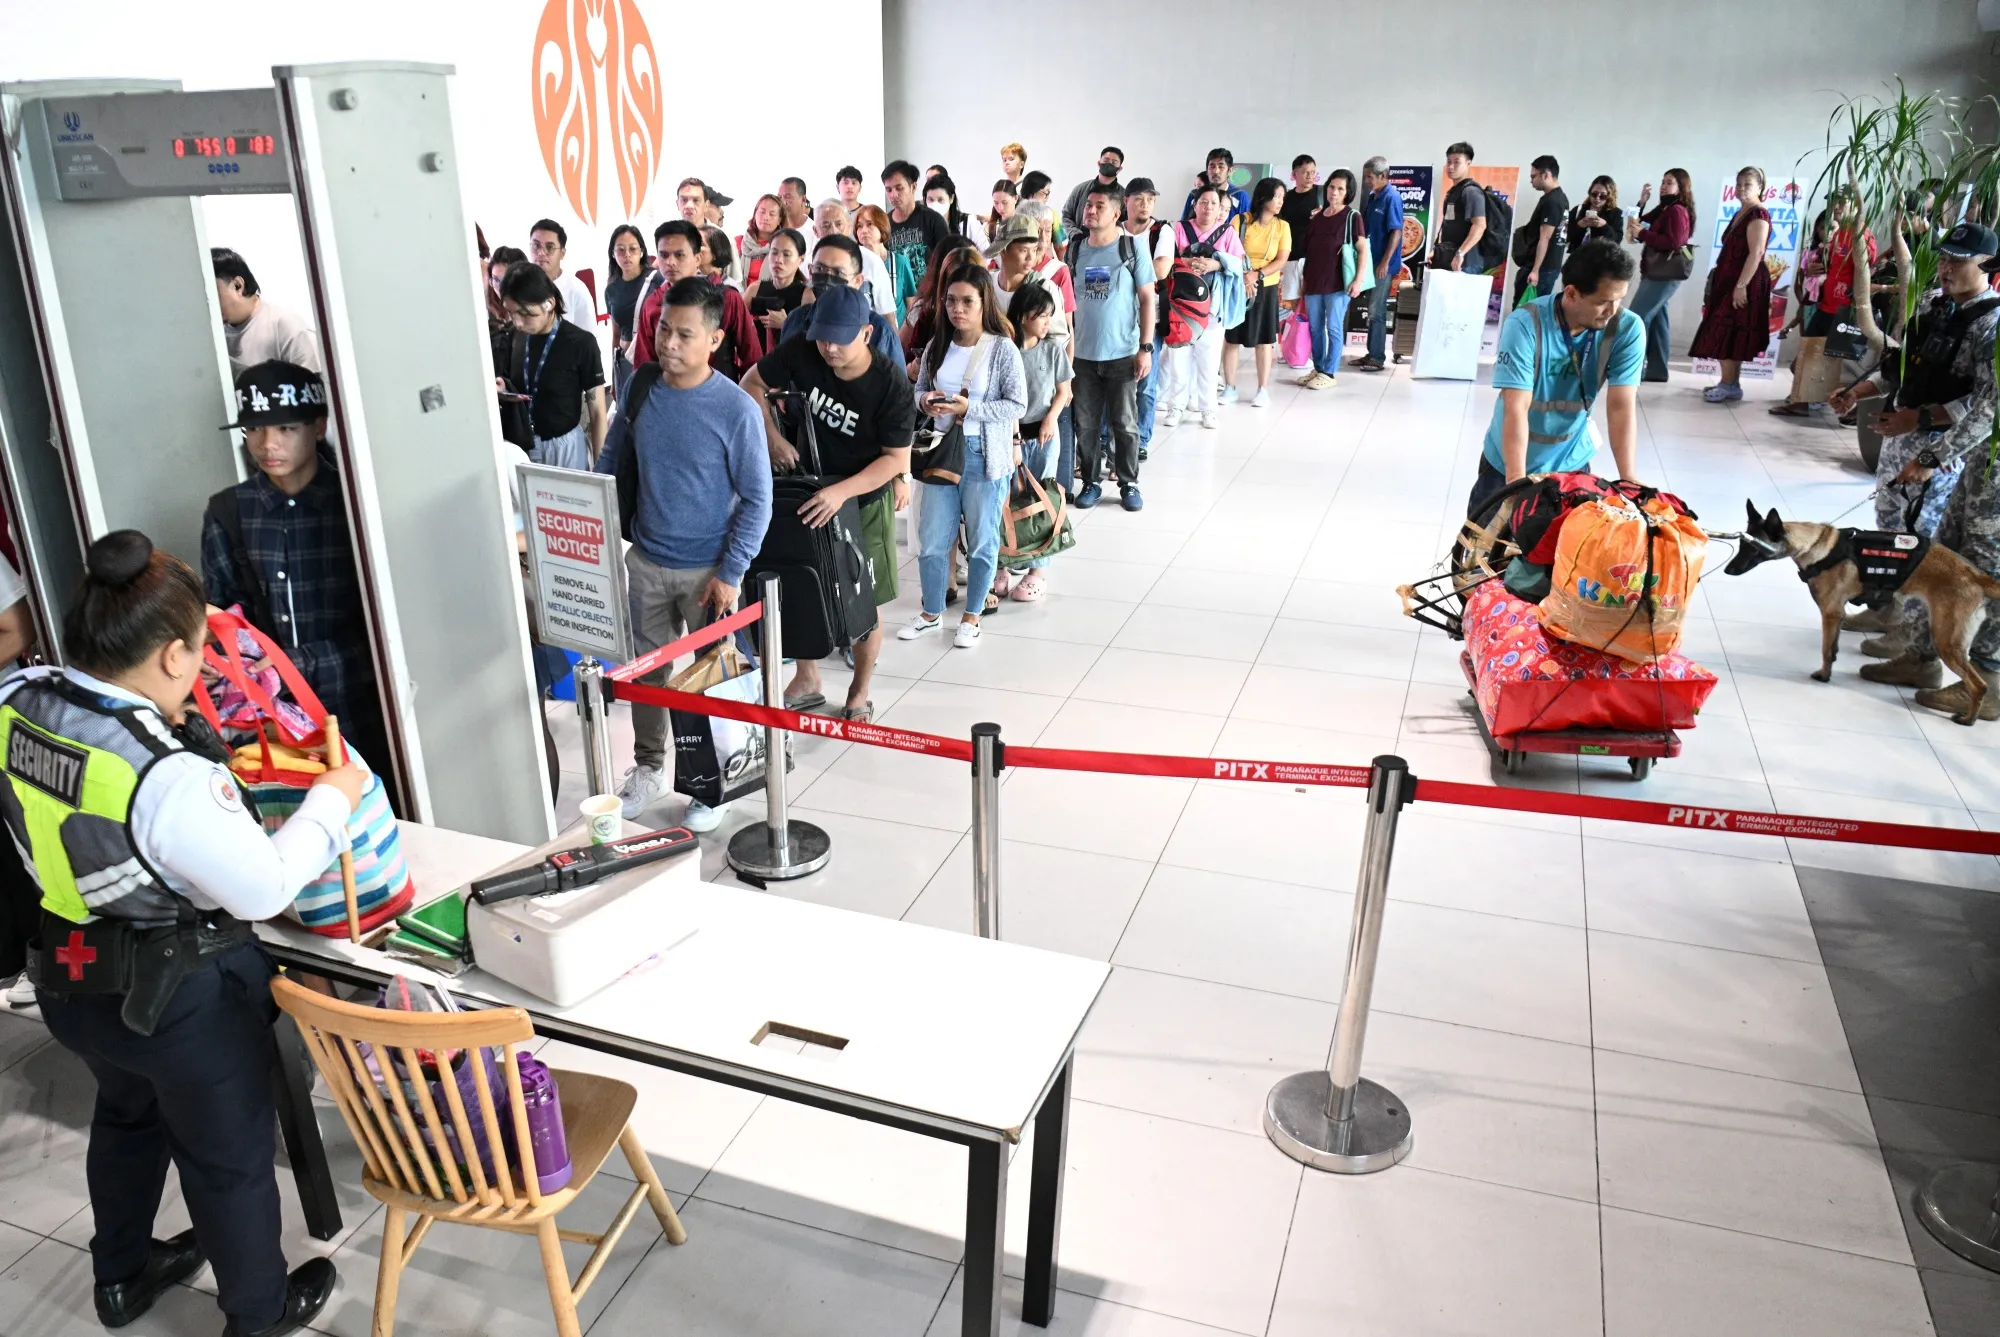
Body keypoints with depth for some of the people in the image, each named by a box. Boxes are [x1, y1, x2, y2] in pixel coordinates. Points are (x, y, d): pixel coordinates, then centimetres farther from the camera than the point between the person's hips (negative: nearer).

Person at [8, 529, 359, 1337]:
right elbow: (263, 887, -26)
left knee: (127, 1117, 33)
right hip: (181, 999, -7)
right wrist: (331, 801, -14)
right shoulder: (168, 778, -35)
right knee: (229, 1156, 16)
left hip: (73, 984, 7)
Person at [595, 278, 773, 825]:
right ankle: (648, 768, 37)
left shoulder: (737, 409, -17)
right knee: (645, 669, 17)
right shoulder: (639, 387, -4)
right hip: (645, 561, 4)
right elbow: (612, 461, 10)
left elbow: (757, 499, -13)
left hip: (707, 569, -4)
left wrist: (730, 573, -16)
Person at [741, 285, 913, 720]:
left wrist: (841, 491, -31)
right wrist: (772, 436, -14)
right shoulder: (801, 352, -16)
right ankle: (807, 681, 28)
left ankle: (860, 691, 26)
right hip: (807, 488, 3)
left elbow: (895, 458, -19)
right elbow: (753, 383, 0)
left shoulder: (891, 383, -24)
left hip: (864, 498, -3)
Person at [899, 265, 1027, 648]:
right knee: (931, 540, 10)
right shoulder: (937, 345, 4)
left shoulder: (1003, 349, -10)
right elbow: (919, 389, 13)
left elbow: (1017, 405, -12)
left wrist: (969, 407, -22)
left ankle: (972, 616, 25)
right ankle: (932, 613, 28)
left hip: (984, 455, -4)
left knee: (981, 541, 9)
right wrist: (925, 400, -11)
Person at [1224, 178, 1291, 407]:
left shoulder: (1282, 226, 1)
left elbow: (1282, 260, -5)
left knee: (1264, 340, 3)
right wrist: (1242, 278, -21)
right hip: (1237, 286, -1)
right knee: (1231, 338, 2)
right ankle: (1229, 388, 12)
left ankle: (1263, 390, 11)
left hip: (1266, 289, 1)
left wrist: (1257, 275, -19)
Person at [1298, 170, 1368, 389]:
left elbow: (1362, 249, -5)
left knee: (1334, 327, -2)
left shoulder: (1352, 216, -1)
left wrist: (1359, 279, -13)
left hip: (1338, 282, -6)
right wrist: (1304, 278, 16)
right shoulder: (1317, 216, 13)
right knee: (1315, 327, 10)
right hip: (1313, 282, 6)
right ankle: (1318, 369, 20)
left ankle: (1330, 373, 4)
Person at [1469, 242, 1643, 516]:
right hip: (1509, 461, -2)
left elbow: (1621, 407, -20)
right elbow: (1516, 408, -30)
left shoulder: (1627, 330, -17)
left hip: (1571, 462, 2)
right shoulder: (1525, 323, -26)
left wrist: (1630, 480, -31)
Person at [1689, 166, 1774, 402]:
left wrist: (1741, 285, -25)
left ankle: (1728, 385, -7)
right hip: (1730, 280, 10)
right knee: (1729, 335, 10)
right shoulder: (1739, 214, 16)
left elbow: (1756, 253, -21)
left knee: (1727, 334, -10)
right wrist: (1721, 279, 16)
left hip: (1745, 282, -10)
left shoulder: (1758, 214, -13)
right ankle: (1731, 384, 15)